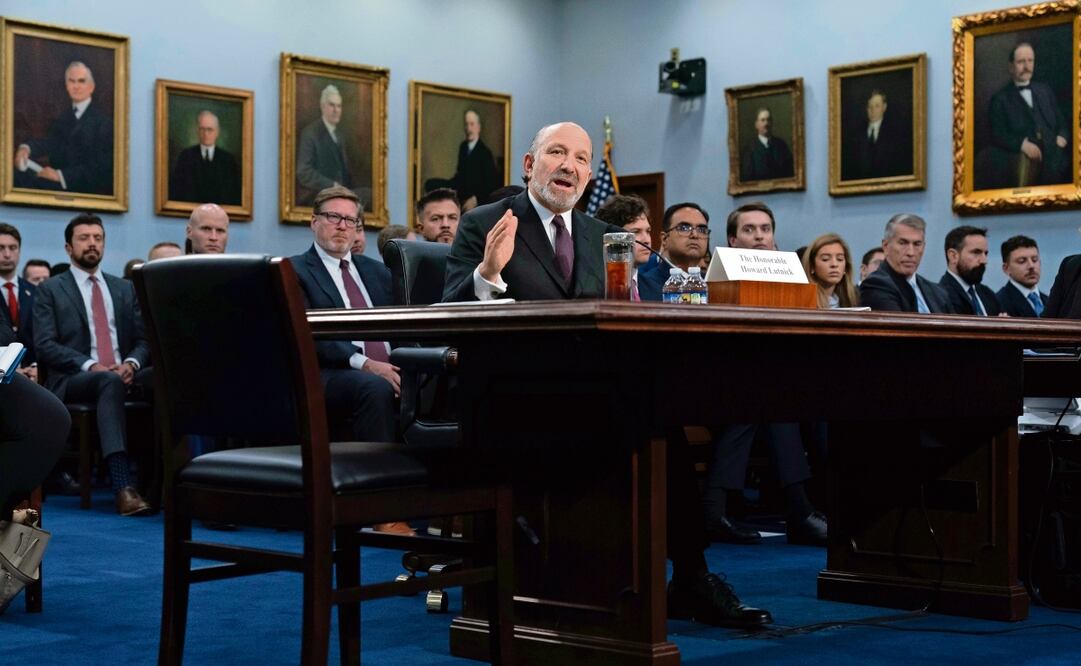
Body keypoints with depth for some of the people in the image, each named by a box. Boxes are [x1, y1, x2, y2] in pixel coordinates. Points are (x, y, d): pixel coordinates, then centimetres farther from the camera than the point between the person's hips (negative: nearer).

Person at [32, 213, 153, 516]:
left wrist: (132, 364, -9)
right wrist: (90, 366, -17)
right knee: (111, 383, -40)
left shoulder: (125, 289, 22)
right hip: (72, 380, -4)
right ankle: (123, 486, -52)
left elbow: (143, 339, 15)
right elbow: (45, 346, -2)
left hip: (125, 374, 4)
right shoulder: (50, 290, 10)